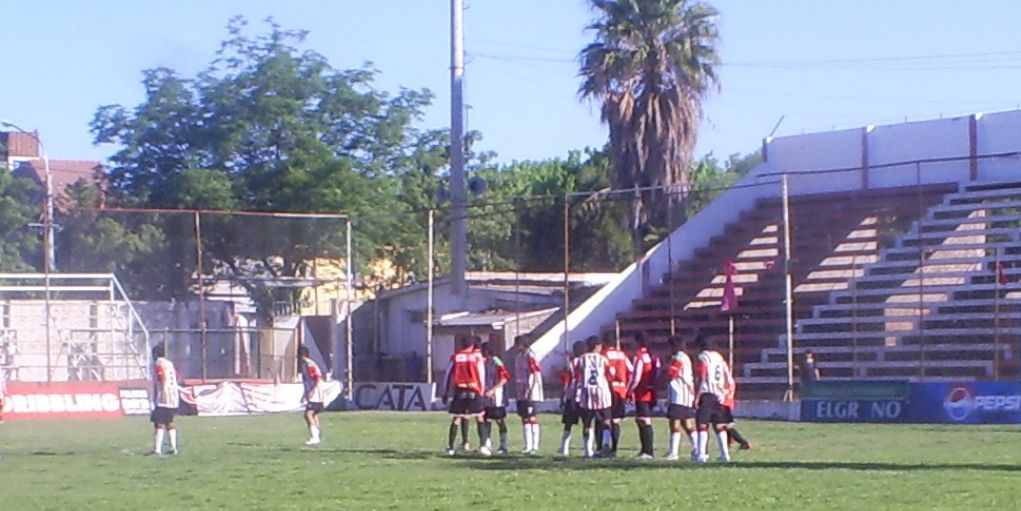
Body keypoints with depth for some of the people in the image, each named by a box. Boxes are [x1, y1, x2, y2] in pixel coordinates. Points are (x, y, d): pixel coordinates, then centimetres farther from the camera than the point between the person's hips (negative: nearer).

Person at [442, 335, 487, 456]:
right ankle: (482, 445, -4)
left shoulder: (455, 357, 8)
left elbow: (449, 375, 8)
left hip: (459, 391, 1)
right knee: (480, 418, 6)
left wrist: (446, 393, 13)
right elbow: (481, 375, 4)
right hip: (474, 390, -1)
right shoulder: (477, 356, 6)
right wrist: (481, 391, 12)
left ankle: (450, 447, 5)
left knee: (456, 419, 7)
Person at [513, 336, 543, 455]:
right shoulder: (519, 357, 13)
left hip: (531, 394, -9)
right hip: (522, 394, 9)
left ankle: (535, 446, -4)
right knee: (524, 419, 10)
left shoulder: (530, 356, -13)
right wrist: (519, 391, 15)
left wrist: (530, 391, -19)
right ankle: (528, 446, 16)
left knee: (532, 418, -7)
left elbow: (536, 375, -16)